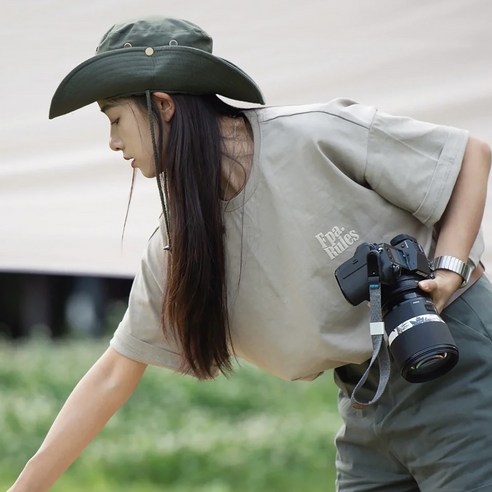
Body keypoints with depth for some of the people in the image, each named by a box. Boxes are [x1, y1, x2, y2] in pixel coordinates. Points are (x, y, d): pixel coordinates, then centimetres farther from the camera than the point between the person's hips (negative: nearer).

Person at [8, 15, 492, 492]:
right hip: (367, 407, 6)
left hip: (452, 363, -6)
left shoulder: (318, 135, -17)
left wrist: (450, 268, -20)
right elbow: (113, 375, 5)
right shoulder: (176, 243, 0)